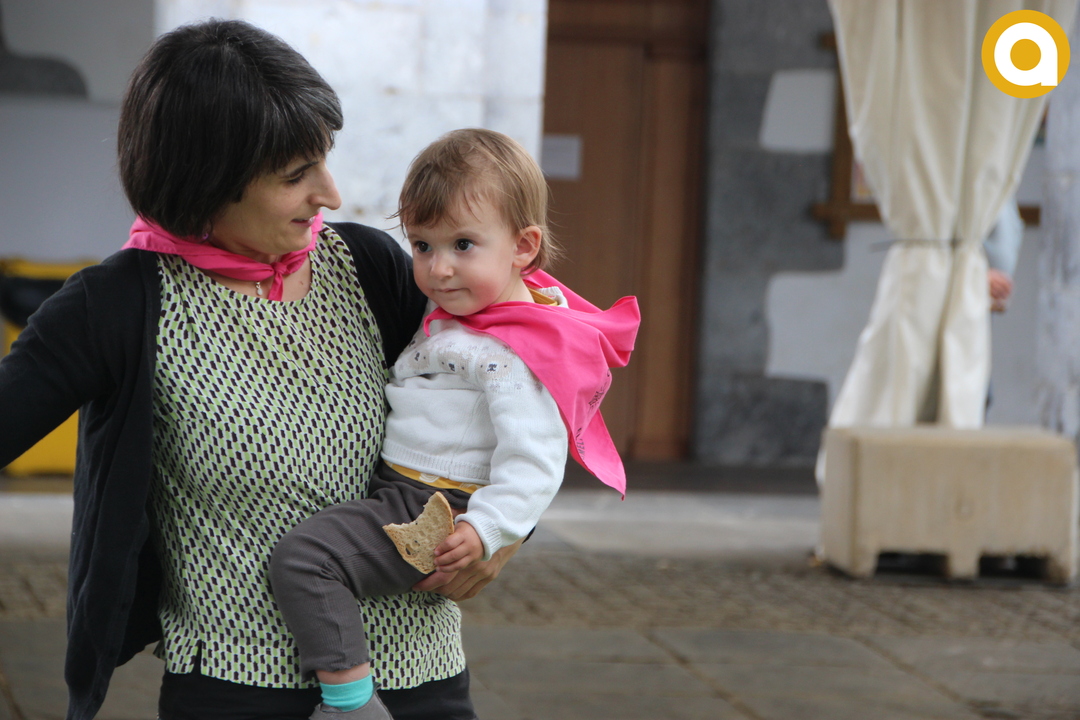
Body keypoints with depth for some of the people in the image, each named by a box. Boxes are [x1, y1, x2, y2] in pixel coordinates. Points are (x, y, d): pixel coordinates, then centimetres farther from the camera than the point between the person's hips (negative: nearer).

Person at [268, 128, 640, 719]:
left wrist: (485, 530, -34)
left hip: (430, 516, -11)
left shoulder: (515, 355, -23)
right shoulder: (454, 309, 7)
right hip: (392, 489, 11)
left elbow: (534, 460, -28)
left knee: (303, 557, -25)